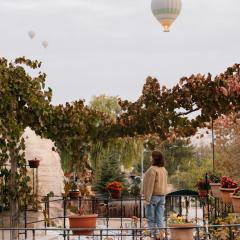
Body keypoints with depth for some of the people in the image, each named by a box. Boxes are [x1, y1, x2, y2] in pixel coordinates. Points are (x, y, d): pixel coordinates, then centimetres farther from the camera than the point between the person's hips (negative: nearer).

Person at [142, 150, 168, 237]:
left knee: (151, 219, -2)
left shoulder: (152, 169, -15)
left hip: (153, 196, -7)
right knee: (160, 219, 5)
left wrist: (147, 199, -17)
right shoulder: (164, 170, 10)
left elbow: (150, 185, -18)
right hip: (162, 196, 7)